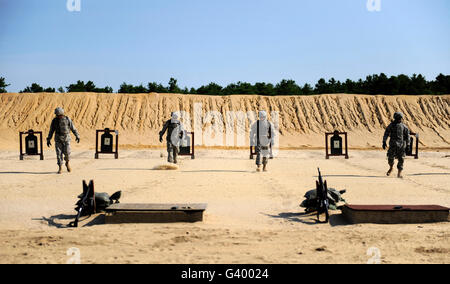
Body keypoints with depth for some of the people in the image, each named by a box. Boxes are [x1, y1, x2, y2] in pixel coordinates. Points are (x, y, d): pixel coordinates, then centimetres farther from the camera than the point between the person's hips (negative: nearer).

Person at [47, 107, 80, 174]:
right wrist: (48, 140, 4)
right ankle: (60, 168, 2)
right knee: (59, 154, -3)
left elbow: (73, 128, 1)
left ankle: (67, 163, 22)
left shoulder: (67, 119, -4)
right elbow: (51, 131, 5)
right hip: (58, 139, 1)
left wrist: (77, 136, -2)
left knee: (67, 152, -7)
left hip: (66, 139, -1)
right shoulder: (54, 121, -1)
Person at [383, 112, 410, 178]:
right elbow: (386, 133, 4)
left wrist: (407, 145, 3)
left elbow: (407, 135, 9)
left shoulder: (403, 126, 7)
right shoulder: (391, 125, 5)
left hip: (401, 144, 0)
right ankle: (391, 168, 27)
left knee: (401, 159, -5)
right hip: (393, 144, 0)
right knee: (390, 157, -3)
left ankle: (399, 173, -1)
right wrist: (384, 142, -4)